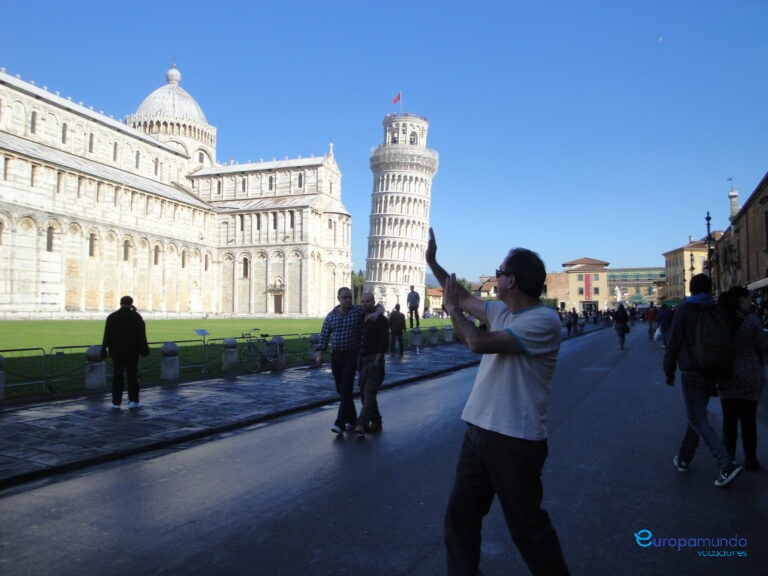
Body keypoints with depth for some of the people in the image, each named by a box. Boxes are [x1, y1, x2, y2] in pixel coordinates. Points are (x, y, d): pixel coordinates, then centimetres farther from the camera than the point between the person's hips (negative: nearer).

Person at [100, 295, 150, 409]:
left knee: (117, 377, 6)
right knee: (132, 376, 4)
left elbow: (107, 336, 2)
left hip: (116, 352, 2)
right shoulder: (136, 316, -5)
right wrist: (144, 350, -2)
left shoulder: (112, 317, 2)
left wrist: (104, 350, 6)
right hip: (132, 352, -2)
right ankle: (133, 401, 5)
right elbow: (141, 336, -7)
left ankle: (116, 402, 7)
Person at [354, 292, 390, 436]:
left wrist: (377, 359, -17)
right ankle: (376, 421, 23)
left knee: (369, 393, -12)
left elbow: (384, 342, -11)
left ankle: (362, 424, -18)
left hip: (374, 360, -7)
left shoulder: (380, 320, -6)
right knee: (364, 393, 11)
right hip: (362, 360, 8)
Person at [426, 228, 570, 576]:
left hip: (515, 440, -8)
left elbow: (478, 342, -26)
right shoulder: (501, 311, 8)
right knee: (459, 515, 16)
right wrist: (432, 261, 26)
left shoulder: (543, 320, -19)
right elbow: (464, 298, 23)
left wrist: (452, 308, -8)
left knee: (527, 528, 4)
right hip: (478, 430, 9)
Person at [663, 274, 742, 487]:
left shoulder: (684, 311, -10)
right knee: (696, 415, 18)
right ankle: (684, 458, 26)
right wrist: (721, 373, 17)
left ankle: (727, 465, -15)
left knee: (698, 420, -3)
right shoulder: (718, 311, 5)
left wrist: (669, 371, 1)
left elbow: (673, 344, -10)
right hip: (712, 373, 6)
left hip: (692, 373, -6)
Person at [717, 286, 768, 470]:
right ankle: (750, 460, 18)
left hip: (727, 377, 3)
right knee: (749, 419, 9)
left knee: (729, 419, 12)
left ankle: (728, 457, 18)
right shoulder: (751, 320, -14)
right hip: (750, 378, -3)